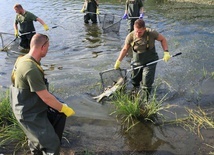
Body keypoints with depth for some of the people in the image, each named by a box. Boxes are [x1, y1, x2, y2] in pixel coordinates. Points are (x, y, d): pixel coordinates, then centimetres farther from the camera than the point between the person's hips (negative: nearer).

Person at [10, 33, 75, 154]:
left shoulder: (24, 59, -1)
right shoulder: (31, 69, -31)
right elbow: (46, 97, -25)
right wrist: (64, 108, -11)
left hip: (32, 104, 9)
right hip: (30, 113, -9)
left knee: (59, 114, 20)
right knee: (52, 145, -2)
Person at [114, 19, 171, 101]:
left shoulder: (151, 33, -20)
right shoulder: (130, 36, -15)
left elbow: (163, 39, -3)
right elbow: (125, 49, 1)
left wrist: (166, 52, -14)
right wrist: (118, 61, 4)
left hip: (150, 62, -3)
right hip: (137, 62, 3)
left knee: (146, 83, -8)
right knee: (135, 81, 17)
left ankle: (145, 101, 14)